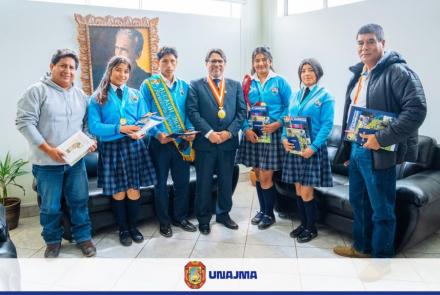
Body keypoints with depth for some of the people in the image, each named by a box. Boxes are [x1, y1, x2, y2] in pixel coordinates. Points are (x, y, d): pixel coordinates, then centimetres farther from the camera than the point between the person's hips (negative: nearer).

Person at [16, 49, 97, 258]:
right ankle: (53, 241, 28)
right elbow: (25, 122, -12)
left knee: (79, 201, 10)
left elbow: (86, 123, 17)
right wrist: (48, 149, -18)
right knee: (50, 207, 8)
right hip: (47, 163, -4)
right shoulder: (37, 91, -6)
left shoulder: (80, 95, 10)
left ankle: (83, 237, 26)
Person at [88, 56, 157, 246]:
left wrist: (140, 132, -19)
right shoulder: (97, 98, 0)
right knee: (118, 192, 7)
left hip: (134, 146, 2)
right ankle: (123, 229, 26)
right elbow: (94, 127, -9)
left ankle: (133, 226, 26)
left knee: (134, 191, 4)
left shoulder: (136, 95, 9)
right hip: (111, 148, -2)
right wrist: (120, 129, -22)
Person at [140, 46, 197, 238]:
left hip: (182, 142, 3)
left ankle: (180, 217, 30)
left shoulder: (184, 86, 6)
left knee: (182, 181, 11)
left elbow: (188, 113, 8)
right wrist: (157, 134, -22)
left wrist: (190, 130, -10)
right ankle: (164, 221, 25)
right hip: (159, 142, -3)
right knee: (161, 183, 10)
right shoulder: (148, 85, -4)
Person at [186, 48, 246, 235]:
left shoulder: (235, 85, 12)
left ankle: (223, 214, 30)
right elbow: (192, 112, -7)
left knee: (226, 182, 13)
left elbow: (241, 111, 4)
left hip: (229, 142, 3)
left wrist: (229, 132, -10)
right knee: (204, 183, 7)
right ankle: (203, 218, 22)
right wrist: (209, 133, -16)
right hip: (205, 142, -2)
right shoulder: (195, 85, 3)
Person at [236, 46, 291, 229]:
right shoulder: (248, 83, 7)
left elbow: (289, 107, 0)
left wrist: (278, 123, -15)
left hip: (272, 133, -3)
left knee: (265, 176, -4)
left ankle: (269, 214, 16)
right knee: (258, 175, 11)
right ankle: (262, 209, 28)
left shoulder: (280, 82, 1)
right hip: (252, 133, 3)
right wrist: (246, 129, -9)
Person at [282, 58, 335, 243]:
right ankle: (303, 224, 27)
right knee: (298, 190, 11)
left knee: (306, 192, -3)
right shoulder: (295, 95, 11)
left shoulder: (325, 96, -5)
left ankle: (311, 228, 16)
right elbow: (288, 119, 13)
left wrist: (313, 147, -20)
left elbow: (327, 125, -11)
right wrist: (284, 138, -5)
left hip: (312, 149, -5)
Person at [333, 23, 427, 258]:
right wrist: (346, 150, 18)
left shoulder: (397, 71, -11)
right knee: (358, 203, 19)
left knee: (381, 210, 3)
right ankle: (361, 247, 37)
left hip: (378, 153, -8)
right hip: (355, 149, 8)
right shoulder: (359, 75, 15)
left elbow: (417, 109, -20)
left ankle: (382, 257, 18)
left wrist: (382, 139, -24)